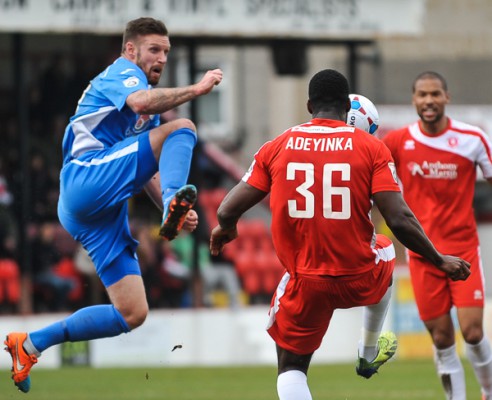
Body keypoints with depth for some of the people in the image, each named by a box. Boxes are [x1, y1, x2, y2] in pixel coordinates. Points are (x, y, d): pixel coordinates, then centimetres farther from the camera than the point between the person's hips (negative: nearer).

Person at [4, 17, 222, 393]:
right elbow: (140, 101, -23)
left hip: (107, 211, 9)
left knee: (132, 314, 3)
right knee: (182, 128, -21)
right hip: (87, 180, -9)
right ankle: (174, 201, -47)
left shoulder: (151, 112, 30)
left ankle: (31, 344, 10)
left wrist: (174, 210, 15)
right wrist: (195, 89, -19)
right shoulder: (121, 71, 2)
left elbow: (147, 169, 31)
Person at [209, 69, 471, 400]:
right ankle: (369, 354, 50)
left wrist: (225, 229, 23)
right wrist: (440, 261, 2)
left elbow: (227, 213, -1)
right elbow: (399, 220, -13)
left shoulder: (277, 148, -2)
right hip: (360, 279, 1)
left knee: (292, 367, 16)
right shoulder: (371, 148, -7)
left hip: (305, 283, 0)